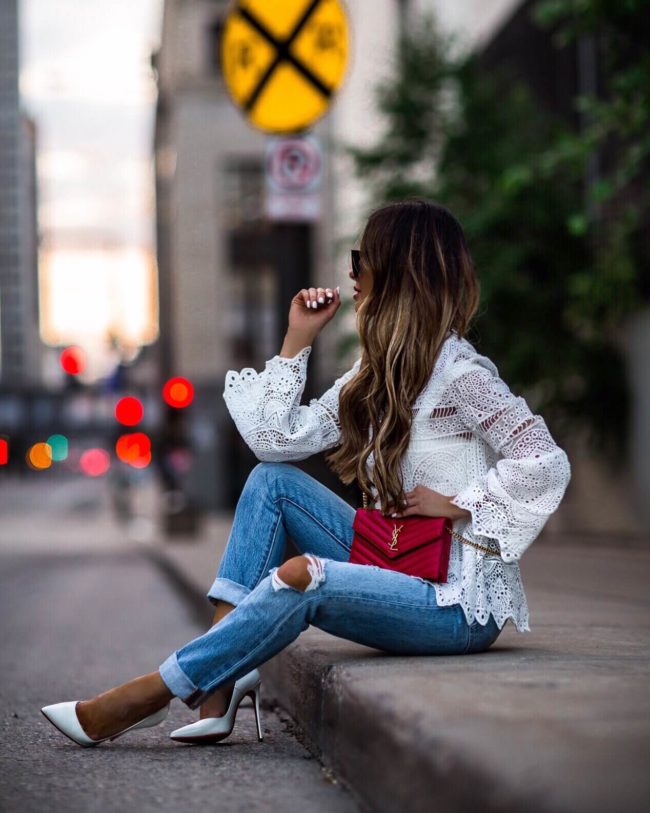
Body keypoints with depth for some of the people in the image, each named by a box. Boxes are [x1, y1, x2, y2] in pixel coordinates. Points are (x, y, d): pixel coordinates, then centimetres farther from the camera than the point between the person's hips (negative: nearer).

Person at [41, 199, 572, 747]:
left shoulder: (459, 373, -14)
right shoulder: (379, 370, 12)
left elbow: (546, 463, -22)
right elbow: (279, 438, 7)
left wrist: (454, 502, -18)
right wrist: (298, 340, 6)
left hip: (462, 601, -8)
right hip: (400, 567, 9)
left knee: (303, 578, -30)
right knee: (272, 480, -2)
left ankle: (148, 696, -19)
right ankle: (220, 680, -12)